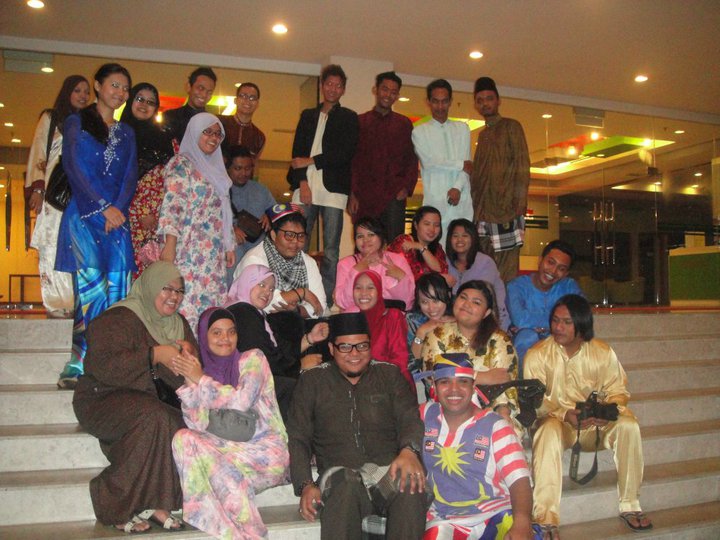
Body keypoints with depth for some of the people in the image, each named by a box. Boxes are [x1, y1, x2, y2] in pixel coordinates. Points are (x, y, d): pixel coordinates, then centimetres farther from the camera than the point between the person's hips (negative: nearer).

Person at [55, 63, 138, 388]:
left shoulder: (126, 133, 22)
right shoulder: (77, 122, 10)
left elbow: (130, 176, 12)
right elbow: (74, 167, -2)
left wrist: (118, 208, -6)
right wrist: (103, 207, -11)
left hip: (117, 216, 4)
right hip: (84, 214, -4)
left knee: (116, 286, -9)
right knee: (93, 282, -19)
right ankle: (79, 365, -14)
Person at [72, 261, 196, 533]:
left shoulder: (177, 323, 13)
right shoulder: (118, 319, -10)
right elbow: (103, 366, -25)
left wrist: (188, 352, -14)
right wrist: (155, 354, -27)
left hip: (152, 400, 6)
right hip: (103, 398, -6)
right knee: (153, 417, -35)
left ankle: (153, 502, -12)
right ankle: (118, 509, -21)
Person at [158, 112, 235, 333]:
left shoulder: (214, 168, 21)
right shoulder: (181, 164, -3)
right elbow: (171, 206, -13)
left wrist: (229, 245, 18)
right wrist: (170, 245, -22)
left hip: (214, 254, 8)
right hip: (189, 251, -8)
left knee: (212, 303, 4)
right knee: (189, 303, -10)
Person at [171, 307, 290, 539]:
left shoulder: (252, 359, 3)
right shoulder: (203, 371, 13)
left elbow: (241, 401, -15)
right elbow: (197, 426, 1)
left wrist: (200, 379, -7)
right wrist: (191, 382, -9)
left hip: (265, 449, -4)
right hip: (226, 450, 5)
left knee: (217, 464, -32)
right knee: (183, 438, -22)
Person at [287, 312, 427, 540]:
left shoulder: (389, 374, 16)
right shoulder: (312, 381, 14)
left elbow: (410, 417, 3)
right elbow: (297, 438, 9)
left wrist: (409, 450, -21)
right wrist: (305, 485, -8)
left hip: (389, 470, 1)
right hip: (340, 473, -1)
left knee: (411, 482, -34)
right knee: (346, 485, -37)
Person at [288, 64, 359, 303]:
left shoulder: (349, 118, 11)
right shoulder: (307, 115, 20)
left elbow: (346, 153, -3)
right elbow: (297, 150, 11)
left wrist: (311, 161, -4)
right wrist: (302, 182, -4)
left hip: (333, 189, -2)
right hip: (305, 187, 3)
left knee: (331, 250, -2)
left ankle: (327, 300, 2)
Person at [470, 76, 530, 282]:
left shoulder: (511, 126, 3)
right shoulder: (482, 134, 23)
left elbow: (522, 165, -5)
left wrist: (520, 200, -14)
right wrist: (474, 201, 12)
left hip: (506, 207, -6)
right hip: (483, 209, 7)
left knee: (507, 266, -8)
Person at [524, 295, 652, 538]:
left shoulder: (603, 352, 0)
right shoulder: (537, 354, -7)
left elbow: (618, 390, 3)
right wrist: (565, 414, -26)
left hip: (595, 425, 3)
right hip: (557, 421, -2)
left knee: (629, 425, -25)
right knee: (548, 430, -37)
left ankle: (629, 506, -11)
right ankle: (546, 519, -39)